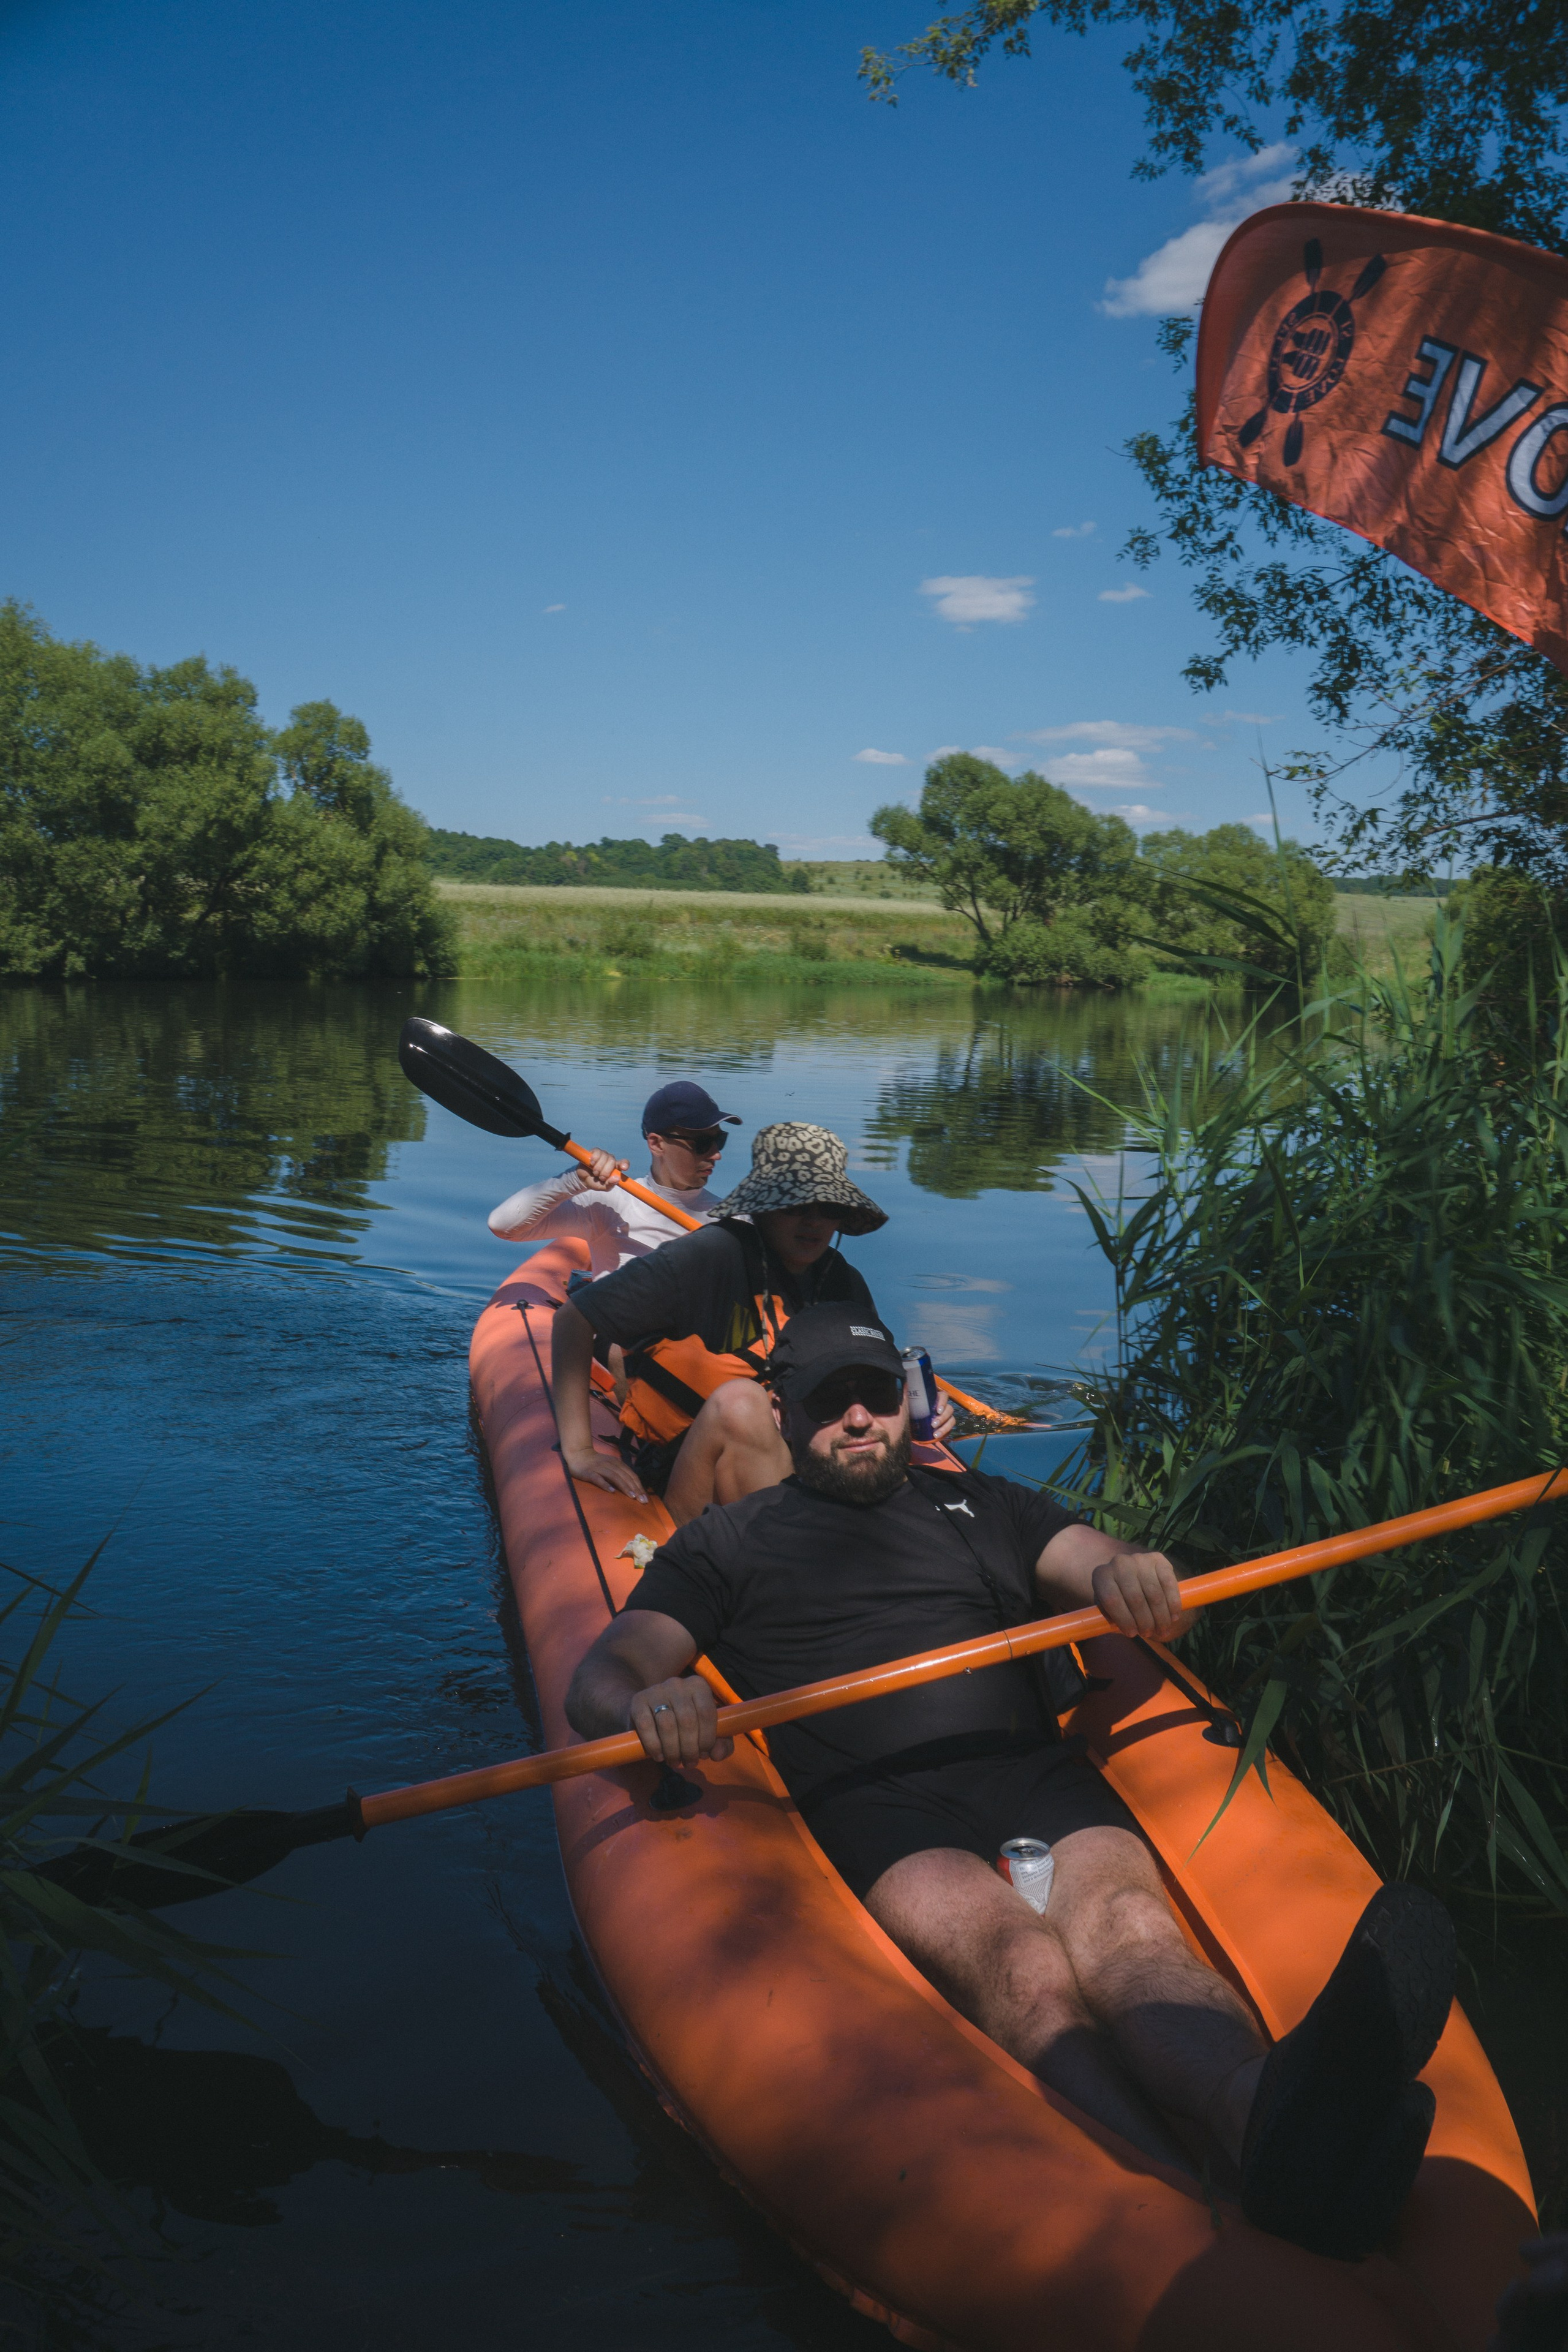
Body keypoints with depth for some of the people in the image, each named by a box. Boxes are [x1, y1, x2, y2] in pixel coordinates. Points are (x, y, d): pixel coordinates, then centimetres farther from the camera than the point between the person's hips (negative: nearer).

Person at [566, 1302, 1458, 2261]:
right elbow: (598, 1679, 9)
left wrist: (1127, 1574, -13)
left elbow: (1111, 1567, 15)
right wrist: (647, 1701, -19)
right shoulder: (728, 1543, 21)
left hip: (1035, 1770, 3)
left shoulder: (981, 1504, 30)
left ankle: (1276, 2133, -62)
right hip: (871, 1801, -2)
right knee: (1016, 1963, -35)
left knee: (1126, 1924, -33)